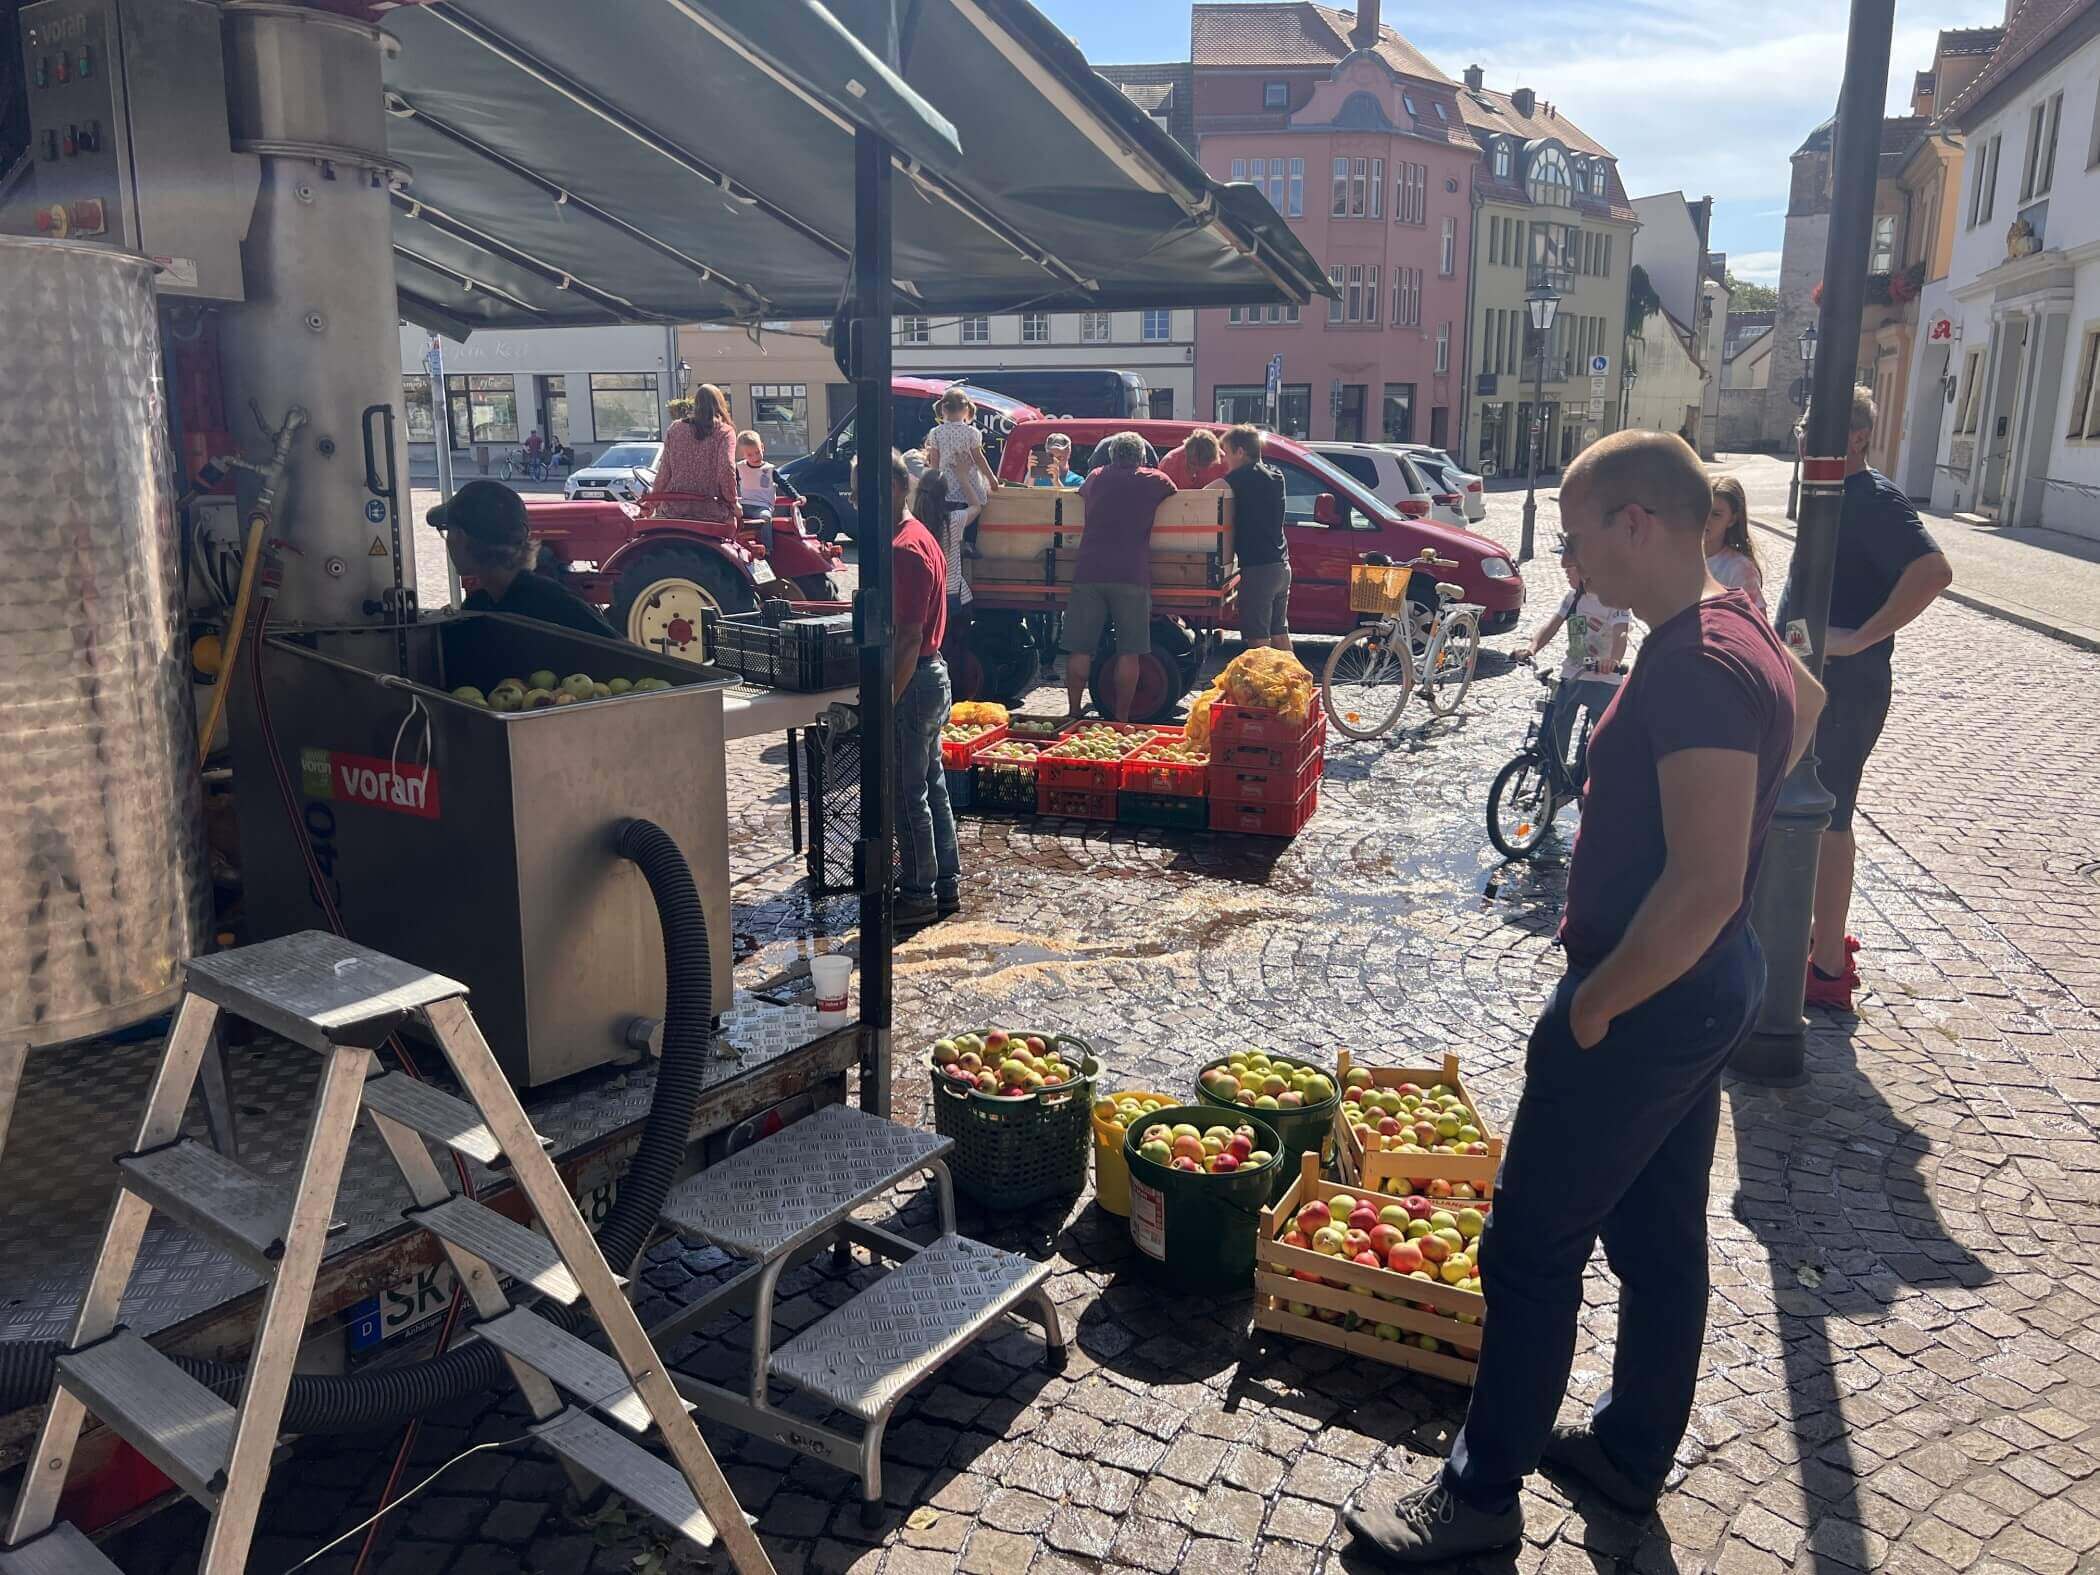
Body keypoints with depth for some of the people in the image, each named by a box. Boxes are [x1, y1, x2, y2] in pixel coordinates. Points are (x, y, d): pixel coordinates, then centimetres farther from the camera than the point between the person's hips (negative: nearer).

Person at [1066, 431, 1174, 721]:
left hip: (1088, 572, 2)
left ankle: (1073, 712, 7)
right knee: (1128, 652, 3)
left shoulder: (1097, 478, 15)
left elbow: (1080, 493, 36)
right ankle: (1121, 719, 3)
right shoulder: (1155, 480, 8)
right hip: (1132, 576, -2)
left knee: (1080, 649, 6)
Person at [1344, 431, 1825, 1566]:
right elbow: (1805, 703, 28)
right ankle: (1631, 1452, 39)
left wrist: (1592, 1005, -20)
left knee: (1531, 1250, 3)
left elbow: (1707, 887, -31)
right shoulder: (1729, 626, 4)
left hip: (1650, 1002, -10)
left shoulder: (1696, 671, -26)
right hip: (1698, 990, 10)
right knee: (1660, 1236, 21)